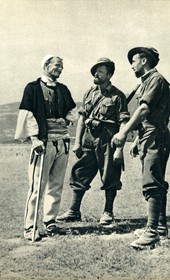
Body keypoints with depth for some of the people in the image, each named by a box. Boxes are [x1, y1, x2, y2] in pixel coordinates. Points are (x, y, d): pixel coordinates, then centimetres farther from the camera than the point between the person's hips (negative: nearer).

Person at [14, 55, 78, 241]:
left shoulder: (63, 89, 16)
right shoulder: (33, 88, 0)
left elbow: (73, 111, 23)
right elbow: (28, 115, -7)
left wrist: (66, 119, 1)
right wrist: (34, 138, -16)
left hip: (62, 141, 6)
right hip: (43, 140, -5)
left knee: (56, 185, 8)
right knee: (38, 185, -7)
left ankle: (50, 221, 19)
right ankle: (29, 227, -1)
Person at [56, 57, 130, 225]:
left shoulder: (117, 96, -5)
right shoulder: (90, 93, 11)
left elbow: (123, 123, -9)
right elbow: (82, 117, 13)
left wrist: (119, 148, -15)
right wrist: (77, 141, 6)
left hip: (108, 141, -5)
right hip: (88, 140, 5)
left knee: (109, 178, 4)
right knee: (79, 175, 6)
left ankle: (108, 213, 18)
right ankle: (74, 212, 16)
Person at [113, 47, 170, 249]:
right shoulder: (147, 81, 23)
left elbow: (144, 109, -19)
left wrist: (124, 132, -22)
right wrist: (137, 141, 22)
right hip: (150, 138, 11)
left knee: (152, 184, -13)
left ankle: (152, 232, -13)